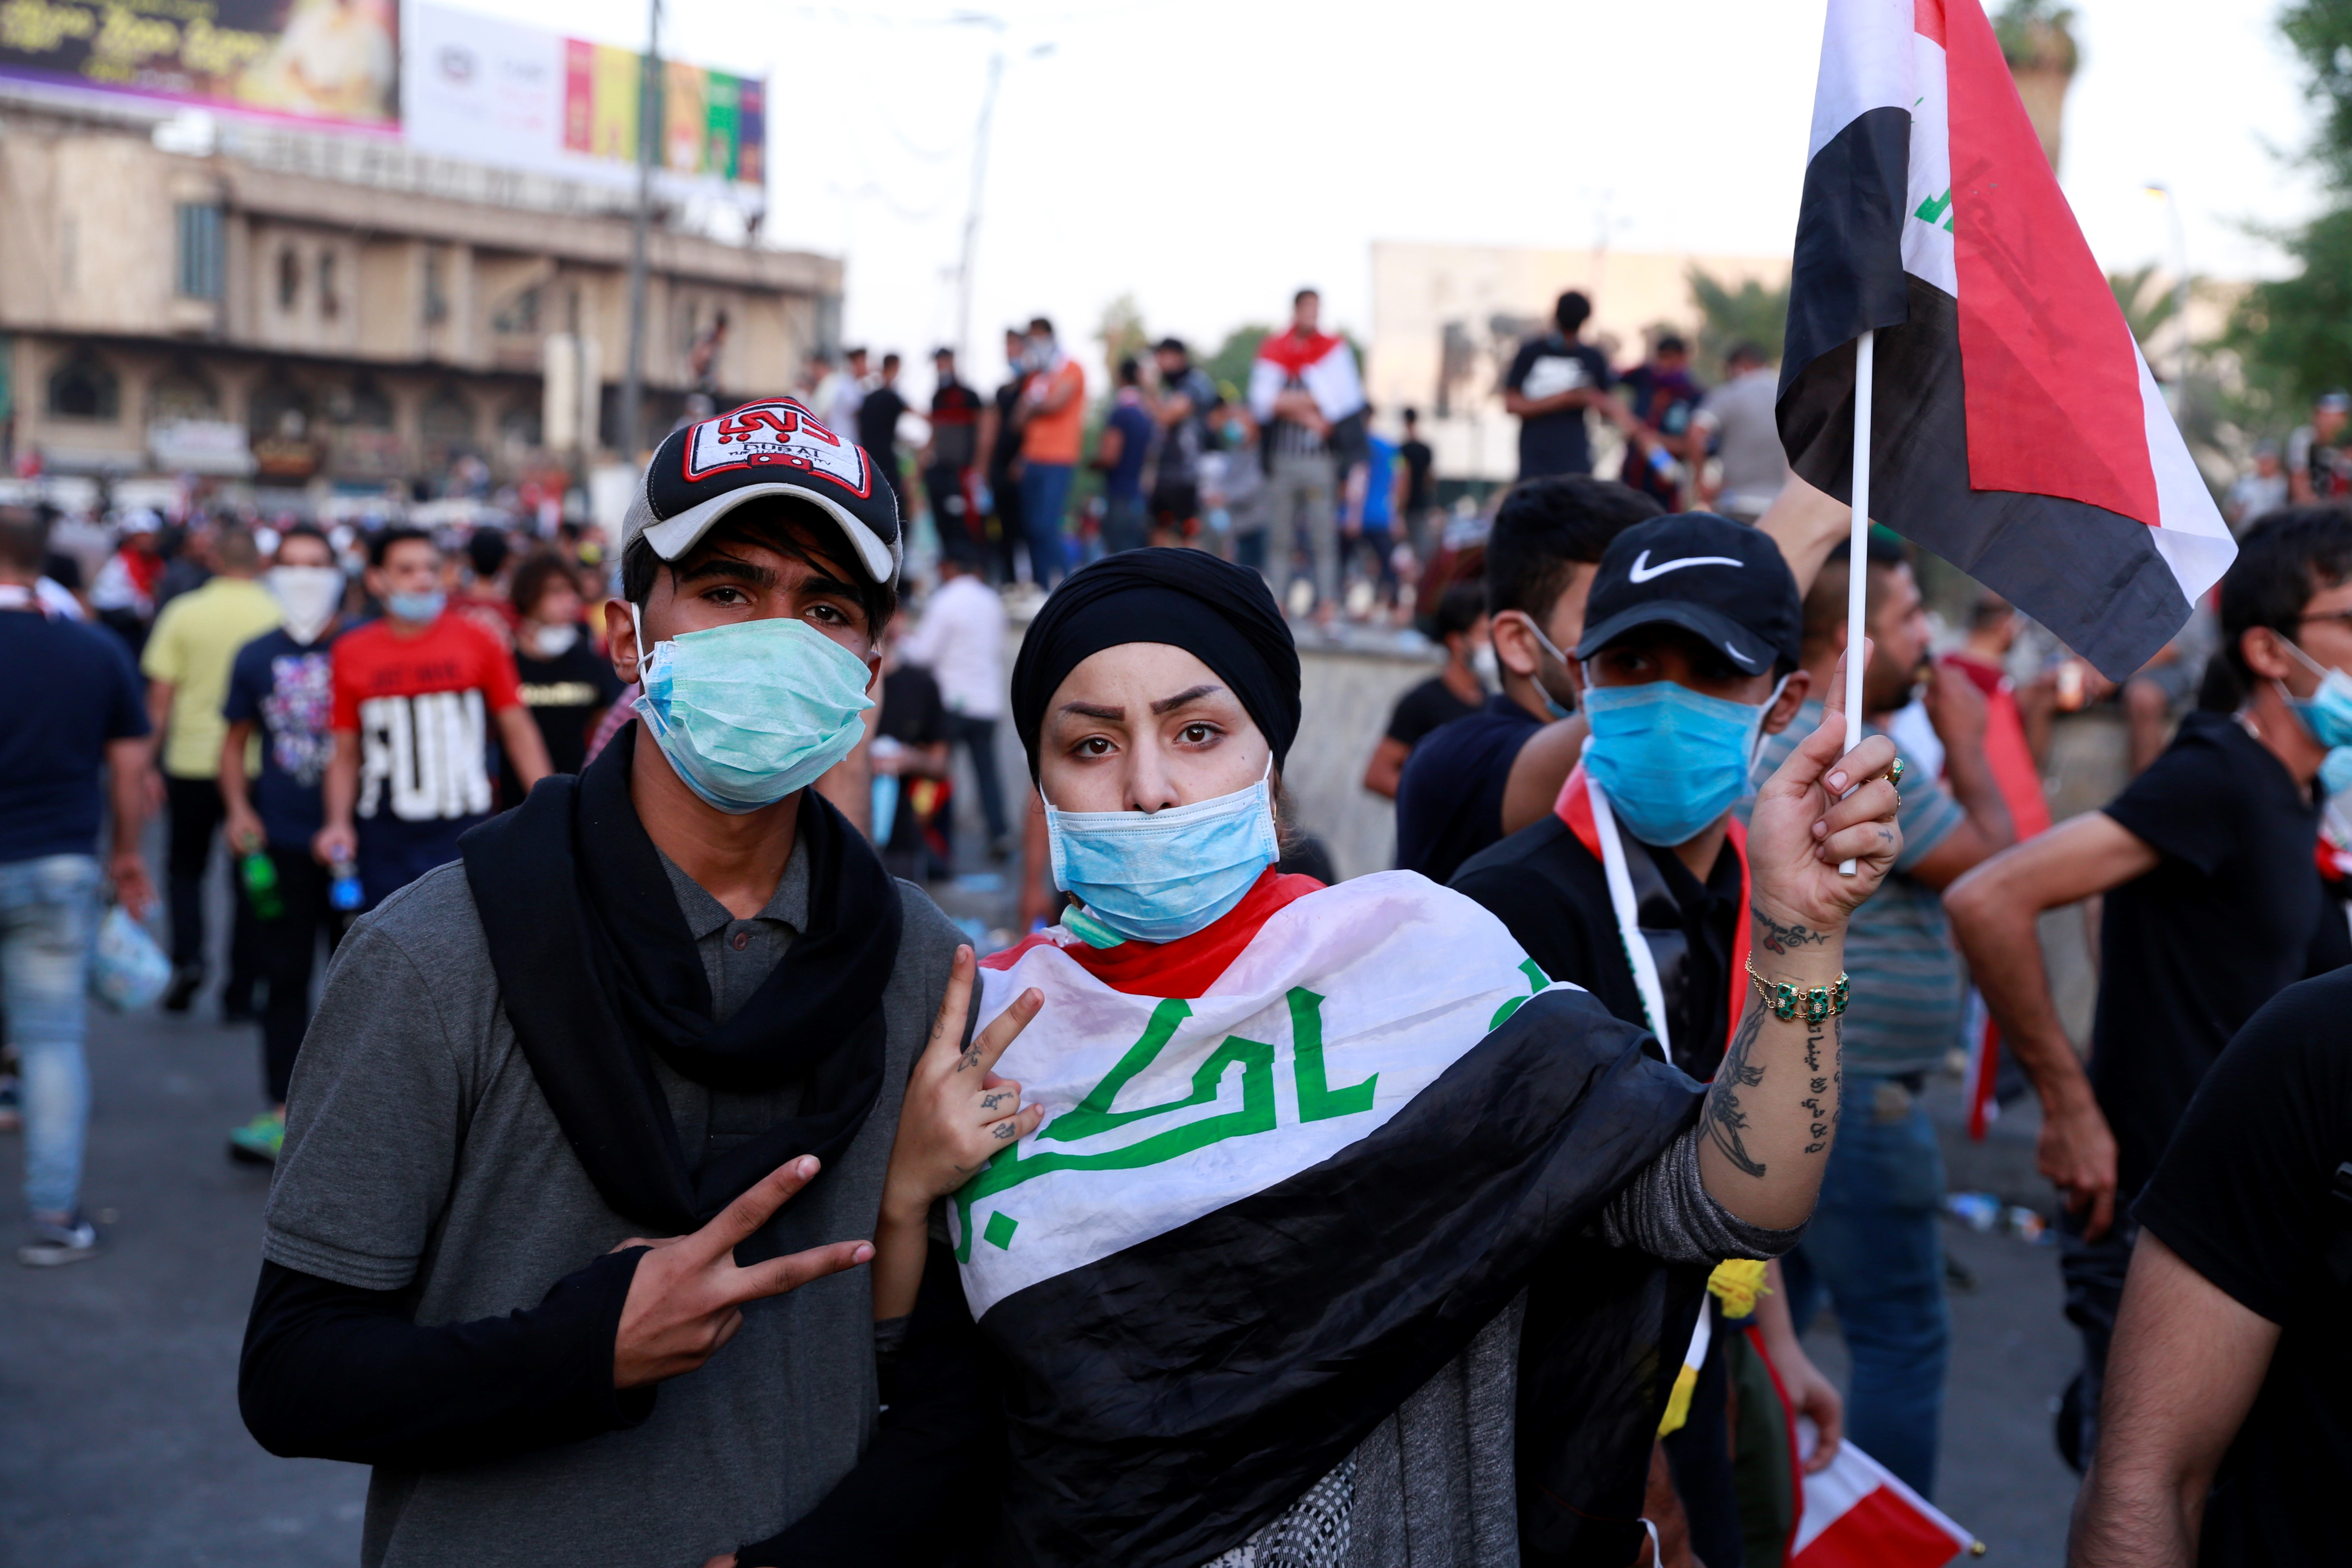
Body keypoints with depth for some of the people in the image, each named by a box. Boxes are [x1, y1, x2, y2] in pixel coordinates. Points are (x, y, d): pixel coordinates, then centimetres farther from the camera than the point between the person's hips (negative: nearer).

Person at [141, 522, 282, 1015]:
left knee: (186, 867, 17)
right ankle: (240, 993, 10)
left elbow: (160, 694, -2)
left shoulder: (183, 612, -3)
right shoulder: (282, 616, -4)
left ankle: (187, 957, -4)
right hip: (260, 766, 0)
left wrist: (152, 759, 7)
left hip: (192, 764, 0)